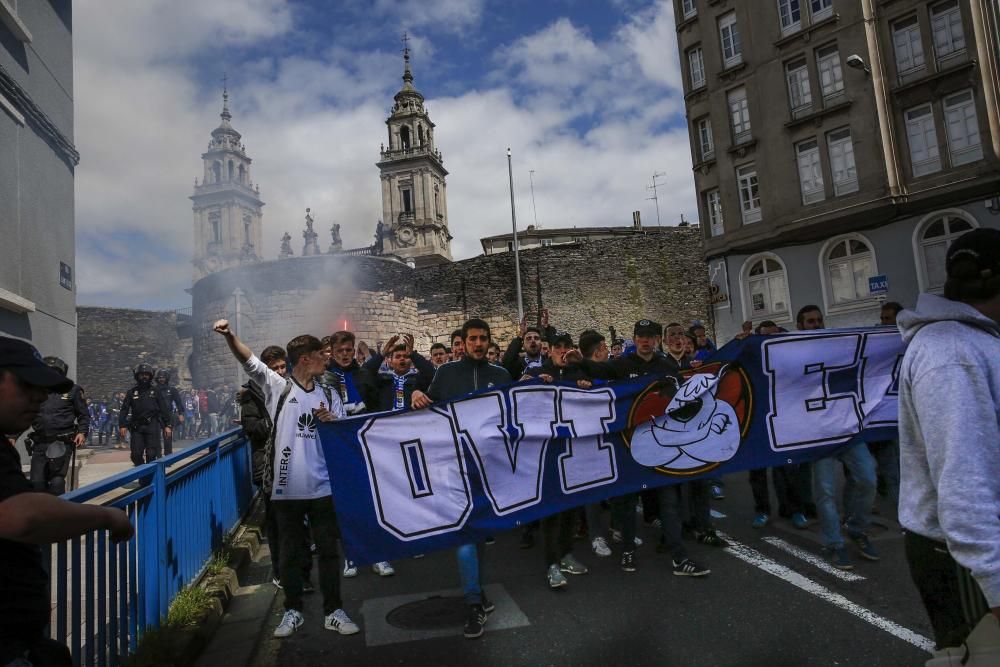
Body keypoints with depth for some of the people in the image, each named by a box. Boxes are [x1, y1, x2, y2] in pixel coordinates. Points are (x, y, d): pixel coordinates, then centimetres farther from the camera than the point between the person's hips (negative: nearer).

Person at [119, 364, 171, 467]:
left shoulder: (155, 392, 8)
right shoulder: (131, 392, 10)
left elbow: (164, 409, 6)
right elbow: (124, 410, 7)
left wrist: (167, 425, 1)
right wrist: (122, 425, -5)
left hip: (152, 426, -2)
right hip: (137, 427, 2)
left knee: (151, 454, -6)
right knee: (136, 454, -1)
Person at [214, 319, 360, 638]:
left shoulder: (329, 394, 10)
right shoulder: (277, 386, 1)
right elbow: (249, 361, -12)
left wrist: (332, 421, -10)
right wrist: (229, 336, -28)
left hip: (323, 486, 2)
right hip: (287, 486, -2)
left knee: (328, 550, 8)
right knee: (290, 551, 10)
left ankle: (333, 612, 21)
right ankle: (293, 611, 27)